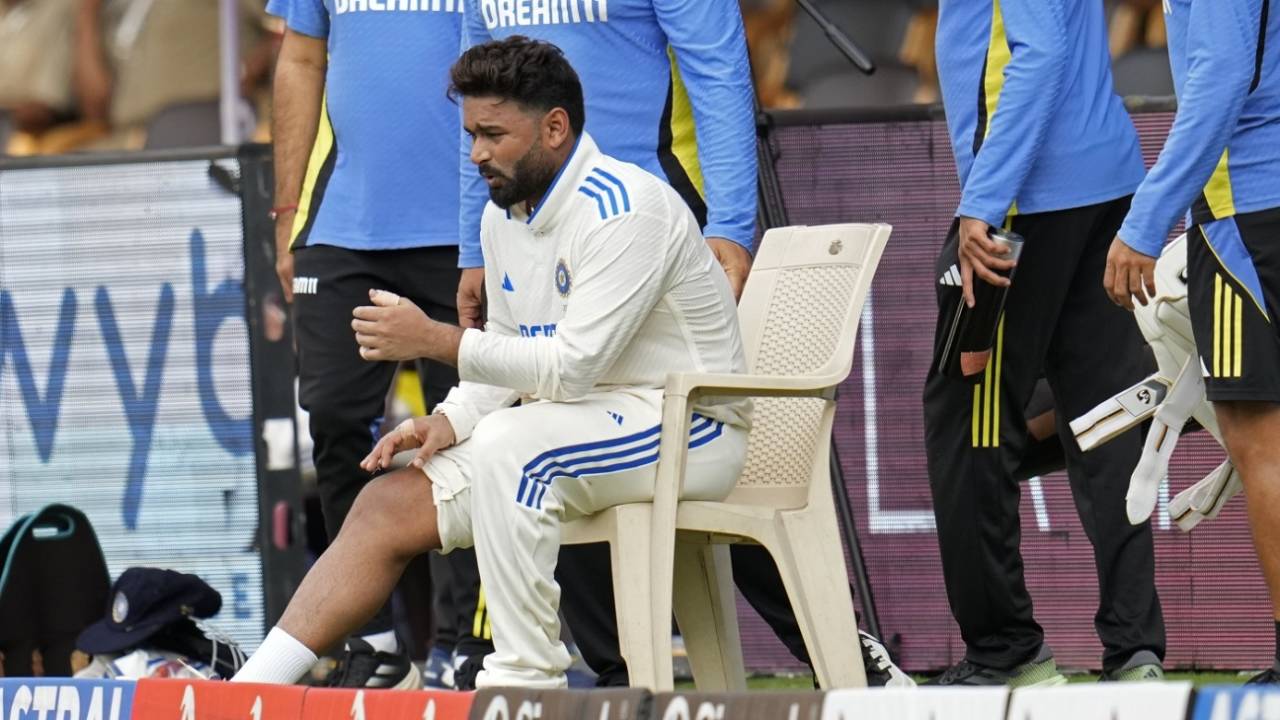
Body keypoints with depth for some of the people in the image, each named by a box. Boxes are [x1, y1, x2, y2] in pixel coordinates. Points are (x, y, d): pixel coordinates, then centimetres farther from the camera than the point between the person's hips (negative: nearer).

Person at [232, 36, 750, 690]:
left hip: (689, 434, -9)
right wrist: (450, 420, -4)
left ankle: (526, 682, -29)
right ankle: (247, 692, -8)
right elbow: (510, 357, 17)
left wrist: (435, 340, -23)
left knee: (509, 442, -35)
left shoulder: (624, 210, -19)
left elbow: (574, 365, -25)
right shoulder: (504, 215, 9)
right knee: (390, 504, -5)